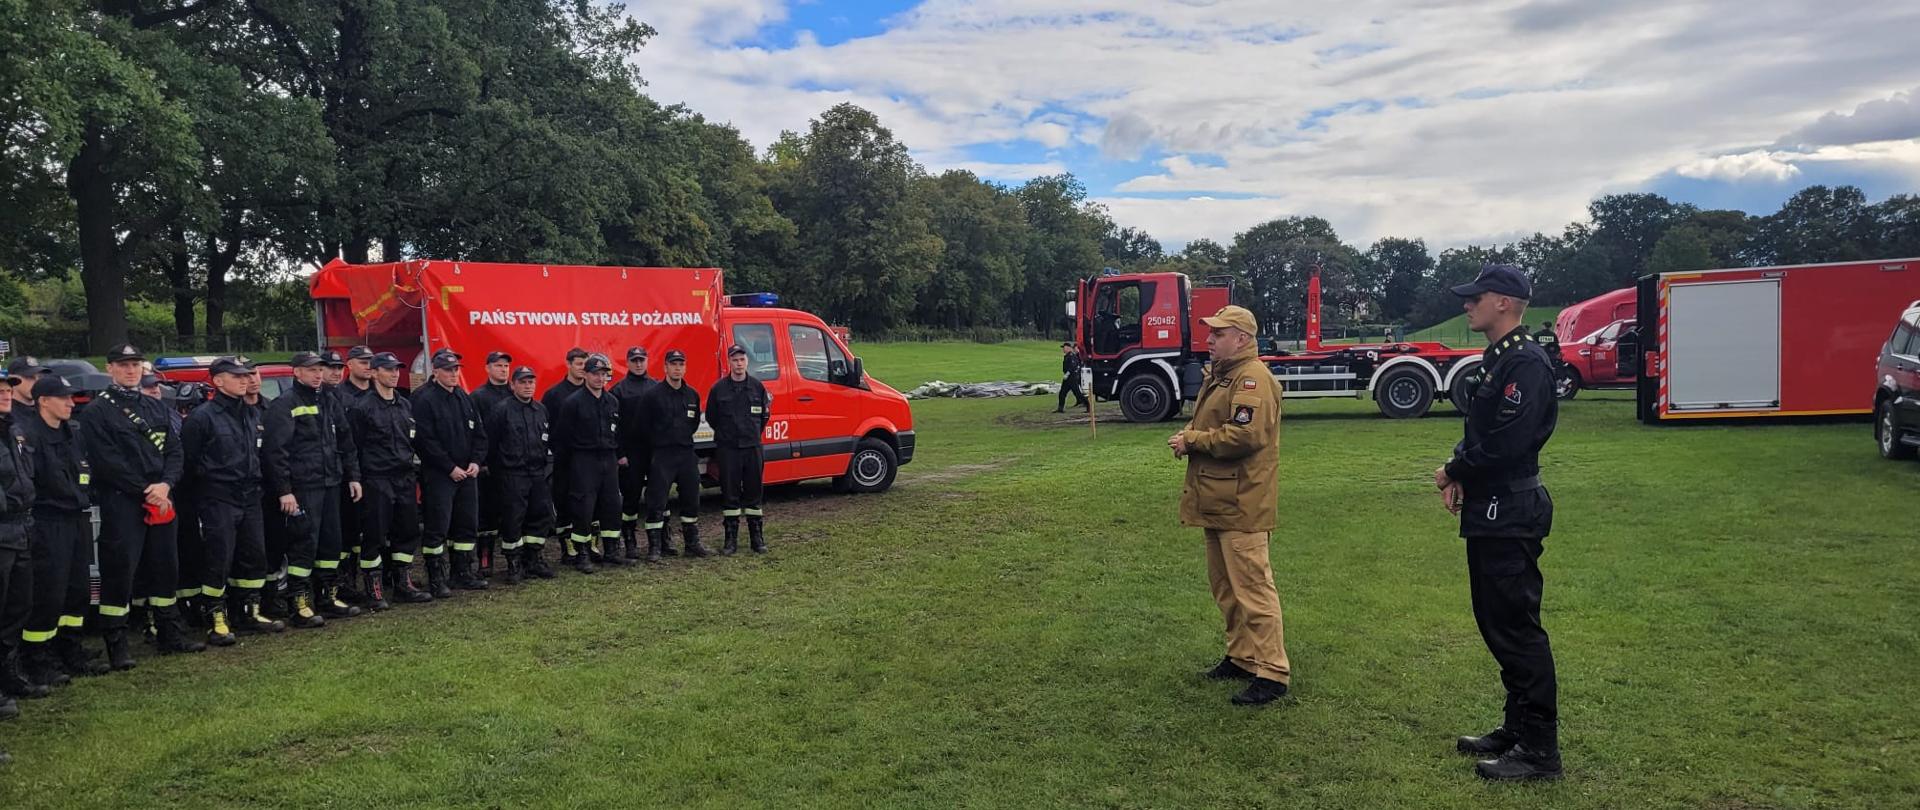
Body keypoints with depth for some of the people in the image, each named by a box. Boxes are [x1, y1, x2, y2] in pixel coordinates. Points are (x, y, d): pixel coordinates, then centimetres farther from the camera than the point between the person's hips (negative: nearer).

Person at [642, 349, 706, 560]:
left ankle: (692, 543, 21)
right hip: (662, 455, -5)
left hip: (687, 453, 5)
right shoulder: (654, 394, -7)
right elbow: (647, 426, -4)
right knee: (656, 502, -5)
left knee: (691, 500, 10)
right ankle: (655, 546, 1)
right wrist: (662, 440, 1)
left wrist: (684, 437, 13)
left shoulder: (692, 395, 9)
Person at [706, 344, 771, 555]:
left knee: (754, 492, 6)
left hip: (753, 447, 2)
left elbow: (765, 414, 16)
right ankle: (731, 539, 8)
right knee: (730, 494, 1)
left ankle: (757, 538, 13)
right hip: (728, 449, -2)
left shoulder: (757, 386, 4)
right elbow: (711, 416, 8)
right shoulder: (719, 388, -2)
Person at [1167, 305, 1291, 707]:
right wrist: (1188, 436, 5)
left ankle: (1271, 673, -3)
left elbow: (1244, 435, -26)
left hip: (1242, 505, -11)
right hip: (1217, 501, 11)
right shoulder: (1218, 375, 18)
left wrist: (1191, 440, -15)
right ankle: (1241, 657, 29)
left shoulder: (1253, 378, -15)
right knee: (1225, 585, 17)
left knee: (1252, 587, -9)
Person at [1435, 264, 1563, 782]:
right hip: (1491, 512, 10)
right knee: (1496, 623, 17)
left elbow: (1504, 444, -24)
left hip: (1510, 516, -10)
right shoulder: (1497, 360, 15)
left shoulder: (1526, 364, -17)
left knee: (1516, 628, -4)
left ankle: (1539, 750, 5)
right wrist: (1460, 474, 0)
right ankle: (1517, 729, 28)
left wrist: (1456, 472, -8)